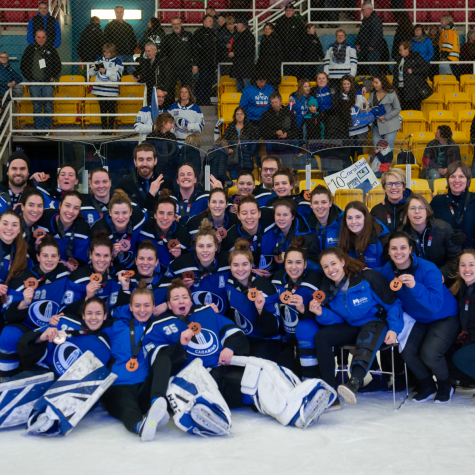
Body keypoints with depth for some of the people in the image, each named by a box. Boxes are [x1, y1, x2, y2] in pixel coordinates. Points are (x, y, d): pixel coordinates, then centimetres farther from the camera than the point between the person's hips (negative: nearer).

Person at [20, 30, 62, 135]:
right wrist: (29, 78, 5)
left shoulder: (51, 50, 8)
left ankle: (47, 127, 1)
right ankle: (38, 128, 4)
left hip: (48, 83, -1)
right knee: (36, 106, 1)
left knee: (48, 105, -5)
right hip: (34, 82, 1)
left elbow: (58, 66, 14)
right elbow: (23, 66, 13)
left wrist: (53, 77, 4)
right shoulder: (29, 49, 8)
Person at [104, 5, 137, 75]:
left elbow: (134, 40, 24)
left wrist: (131, 49, 8)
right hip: (117, 55, -5)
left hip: (129, 55, 5)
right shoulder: (109, 26, 5)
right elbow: (106, 40, 2)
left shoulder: (128, 26, 20)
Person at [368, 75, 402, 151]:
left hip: (390, 127, -5)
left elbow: (398, 109, -5)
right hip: (376, 125, 5)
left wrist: (385, 117, -14)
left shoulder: (391, 94, -9)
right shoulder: (373, 93, 7)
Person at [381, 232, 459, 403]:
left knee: (429, 353, -24)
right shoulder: (387, 270, -12)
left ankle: (445, 387, 8)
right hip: (418, 319, 5)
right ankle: (427, 387, 15)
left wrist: (414, 286, -50)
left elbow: (436, 304, -38)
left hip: (444, 318, -5)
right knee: (407, 351, -15)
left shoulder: (428, 269, -28)